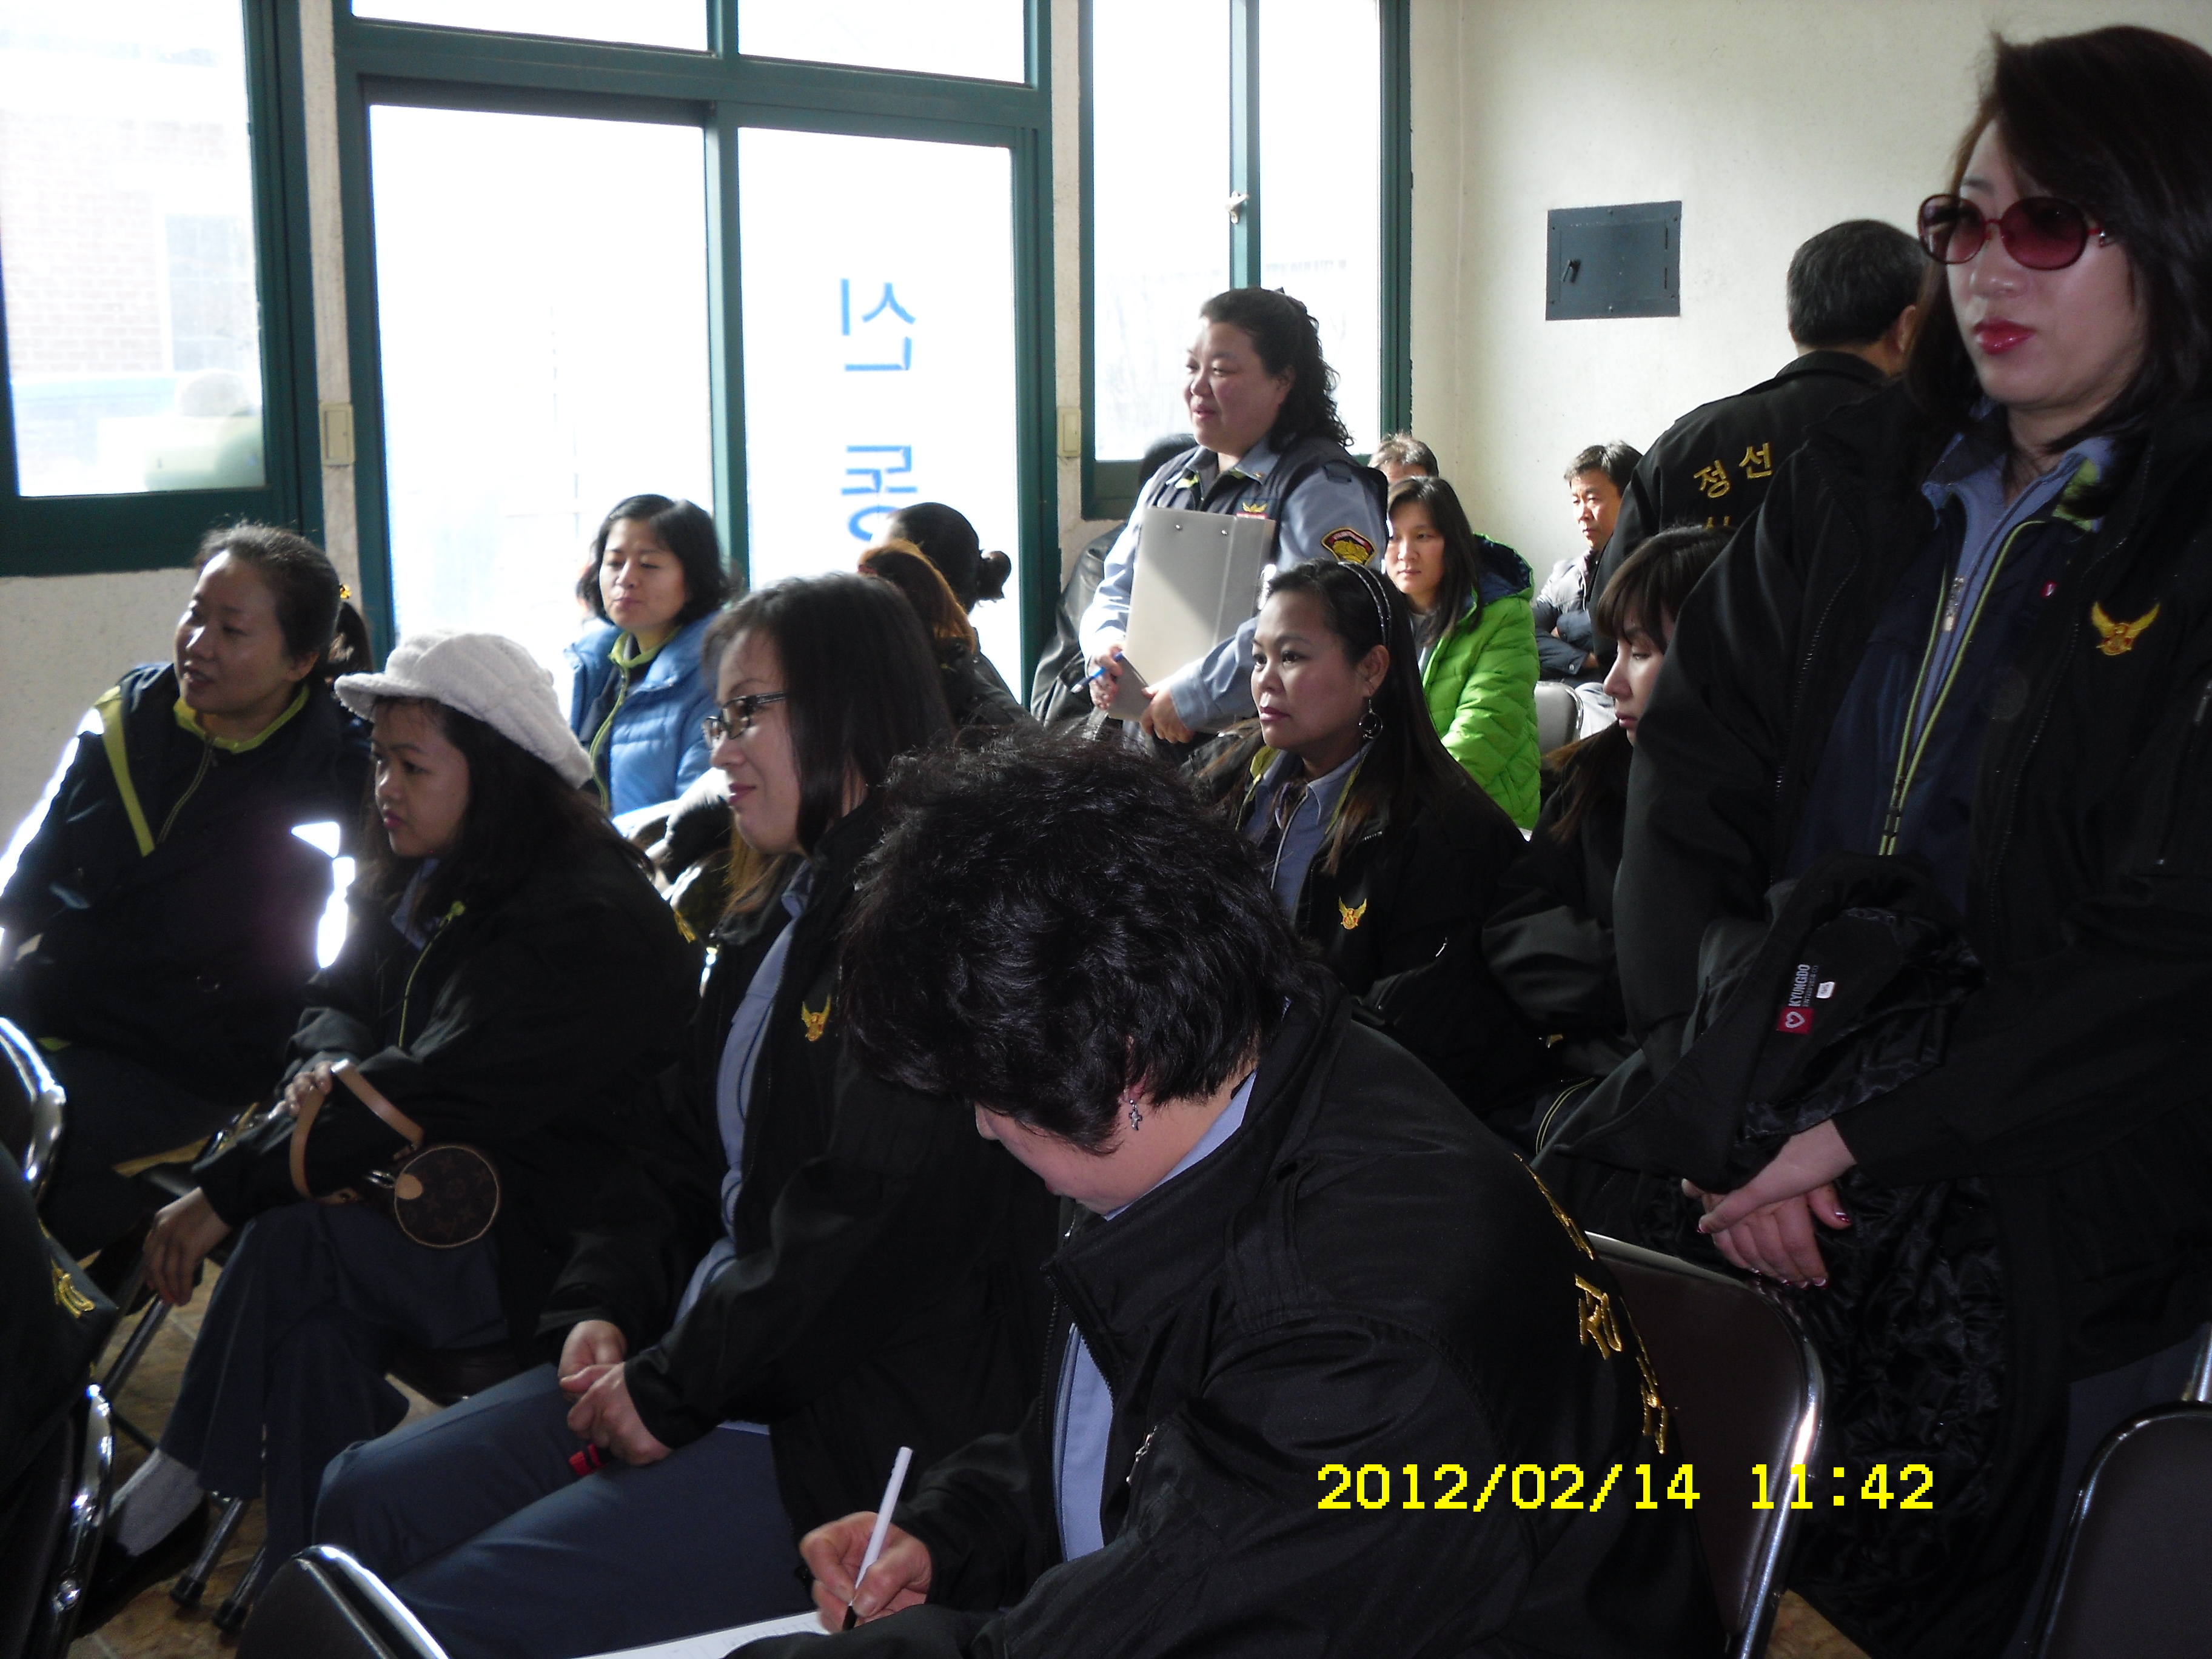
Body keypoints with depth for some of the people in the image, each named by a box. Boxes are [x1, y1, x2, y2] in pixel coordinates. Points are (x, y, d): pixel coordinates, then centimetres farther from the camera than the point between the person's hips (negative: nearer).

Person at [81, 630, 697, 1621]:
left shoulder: (591, 917, -20)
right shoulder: (424, 880, 9)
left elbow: (443, 1092, -25)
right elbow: (340, 999, 17)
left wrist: (227, 1191, -23)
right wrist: (328, 1071, -10)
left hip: (551, 1239, -8)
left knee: (293, 1241, -24)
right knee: (316, 1317, -21)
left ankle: (162, 1504, -8)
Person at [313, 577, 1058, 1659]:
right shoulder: (773, 927, 16)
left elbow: (875, 1223, -23)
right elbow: (679, 1152, 19)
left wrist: (676, 1389, -14)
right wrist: (605, 1310, 2)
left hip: (849, 1436, -10)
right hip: (701, 1359, 10)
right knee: (365, 1503, 6)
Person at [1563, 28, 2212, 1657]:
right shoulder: (1854, 481, 7)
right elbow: (1690, 775, 1)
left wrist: (1872, 1143, -16)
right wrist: (1723, 1105, -10)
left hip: (2039, 1228, -3)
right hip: (1752, 1147, 4)